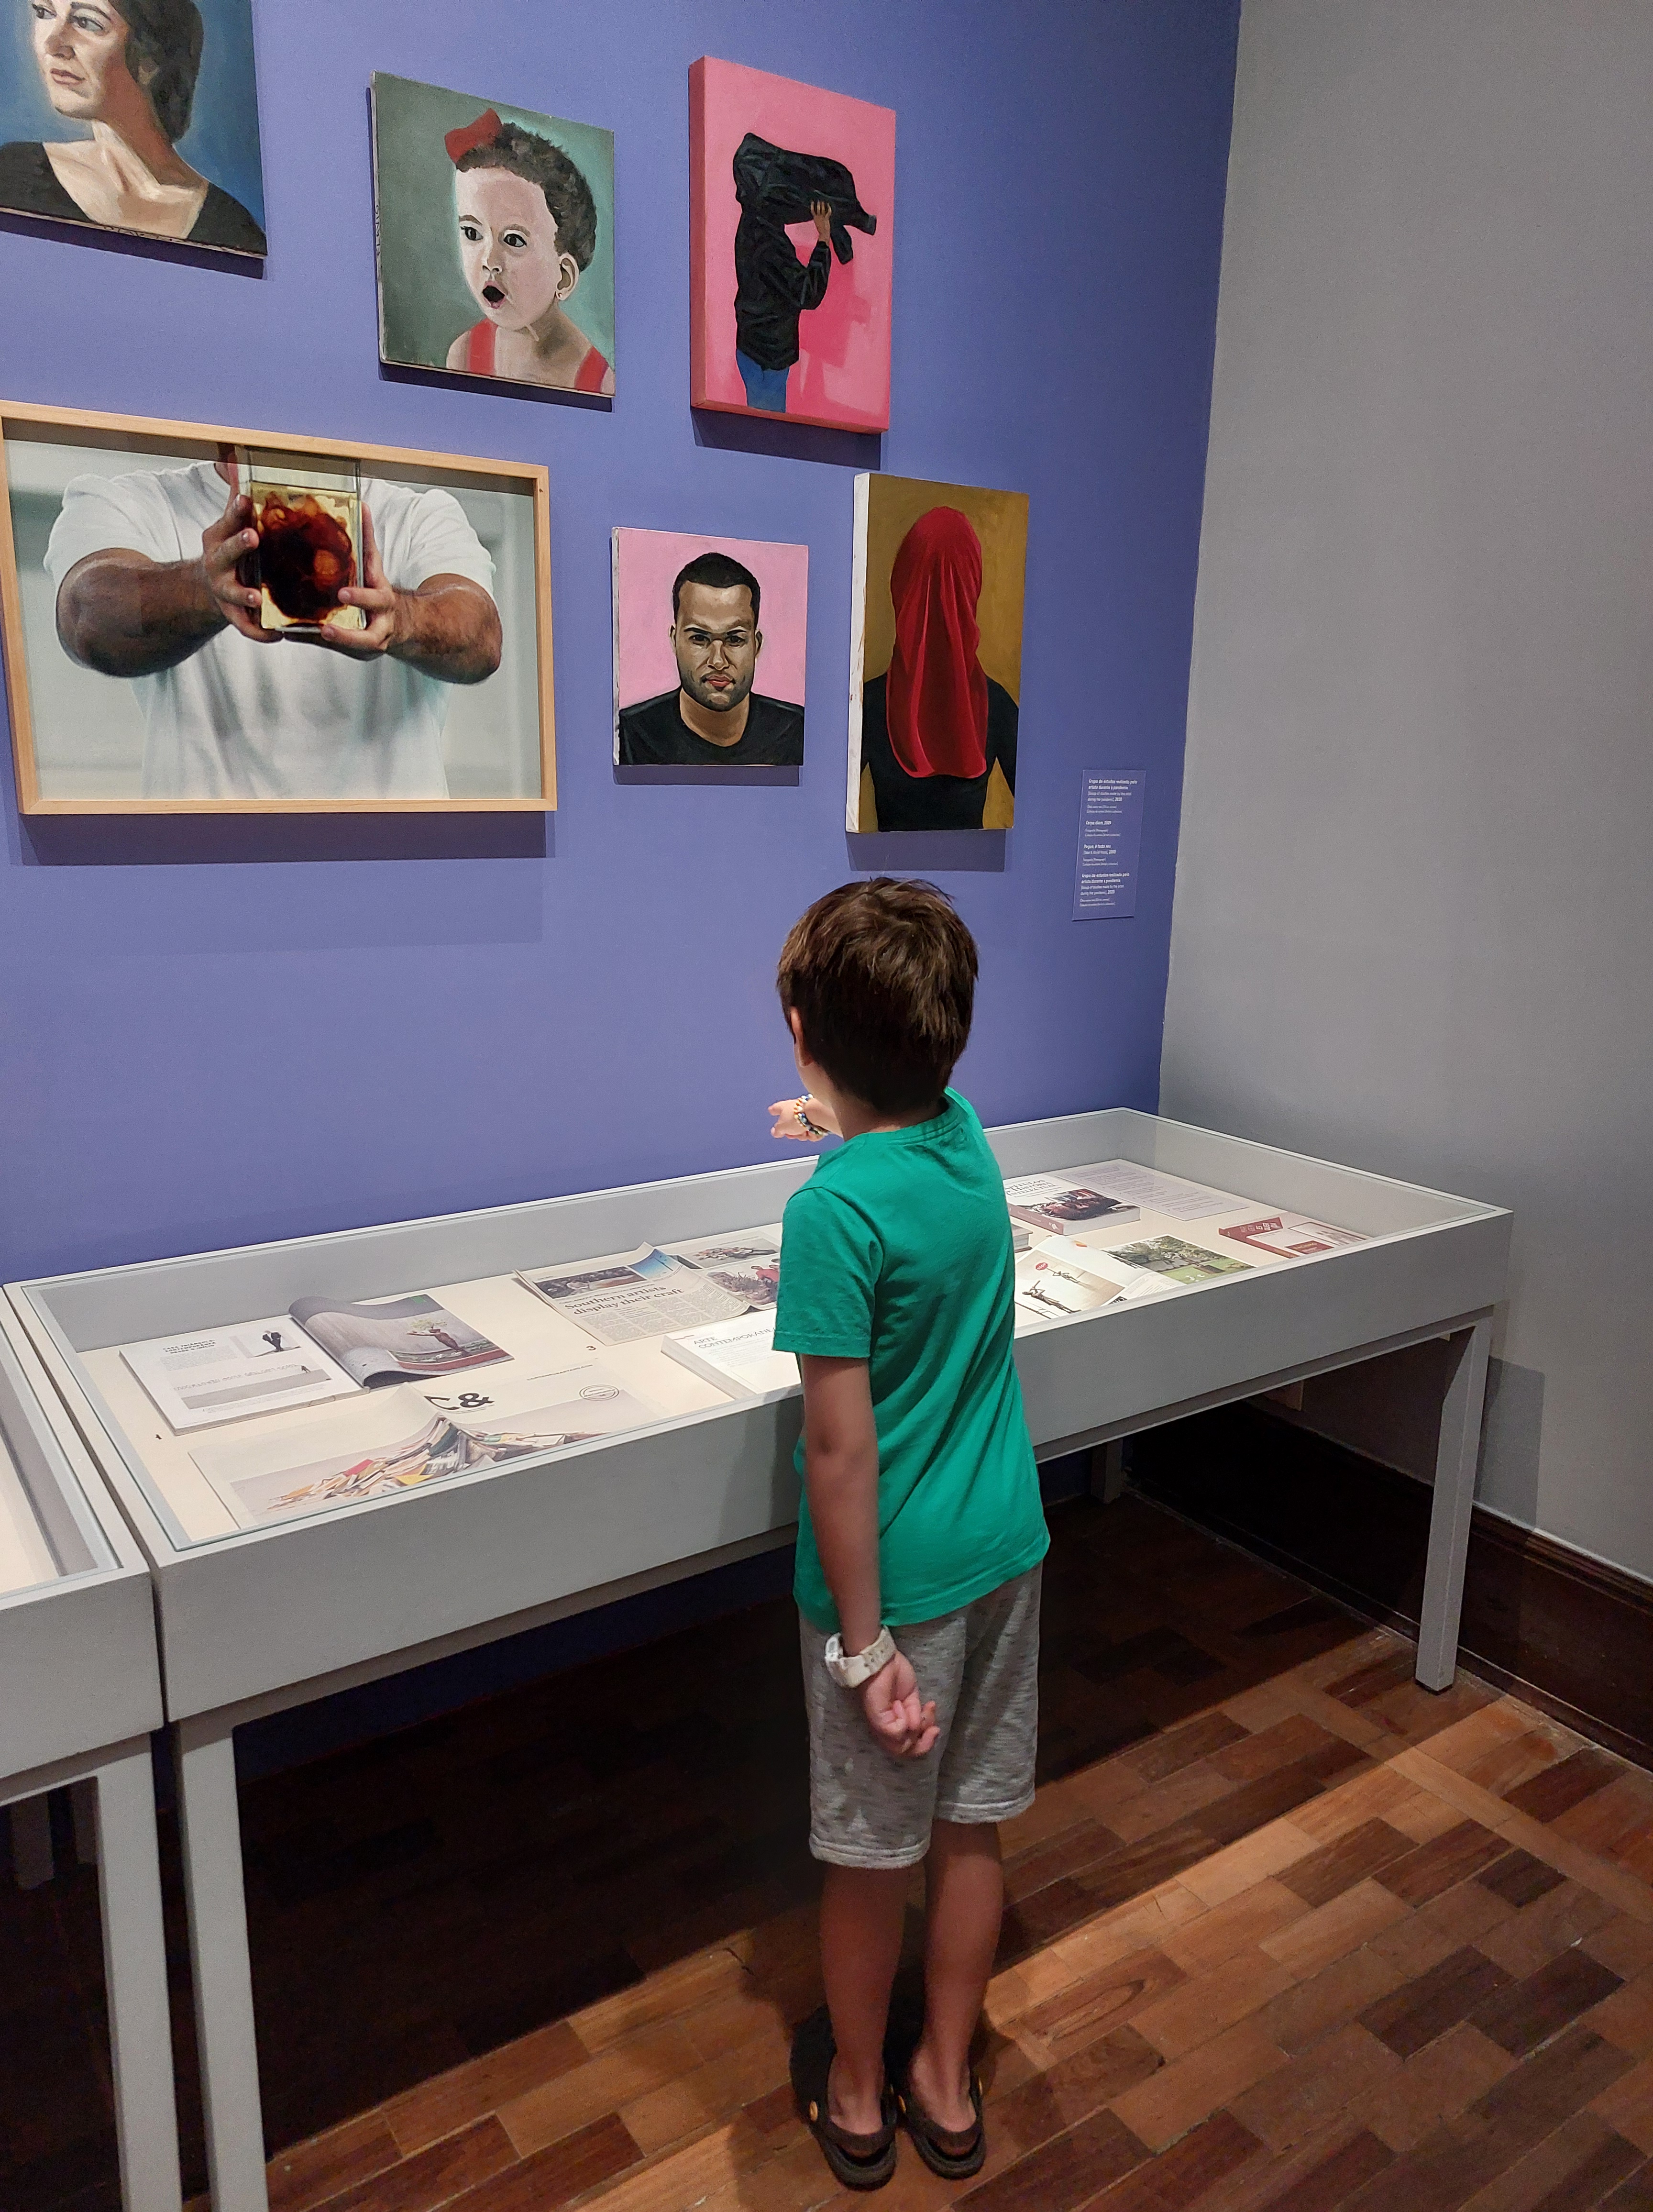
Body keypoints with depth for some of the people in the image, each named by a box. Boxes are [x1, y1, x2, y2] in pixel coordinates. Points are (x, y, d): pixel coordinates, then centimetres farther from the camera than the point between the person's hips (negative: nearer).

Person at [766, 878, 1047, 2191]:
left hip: (895, 1575, -6)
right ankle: (947, 2085, 41)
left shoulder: (833, 1210, -25)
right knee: (972, 1830, 21)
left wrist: (866, 1643, -15)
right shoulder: (967, 1136, -5)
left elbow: (840, 1450, -23)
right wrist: (845, 1135, 41)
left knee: (873, 1853, 16)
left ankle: (856, 2095, 40)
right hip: (1004, 1547, 6)